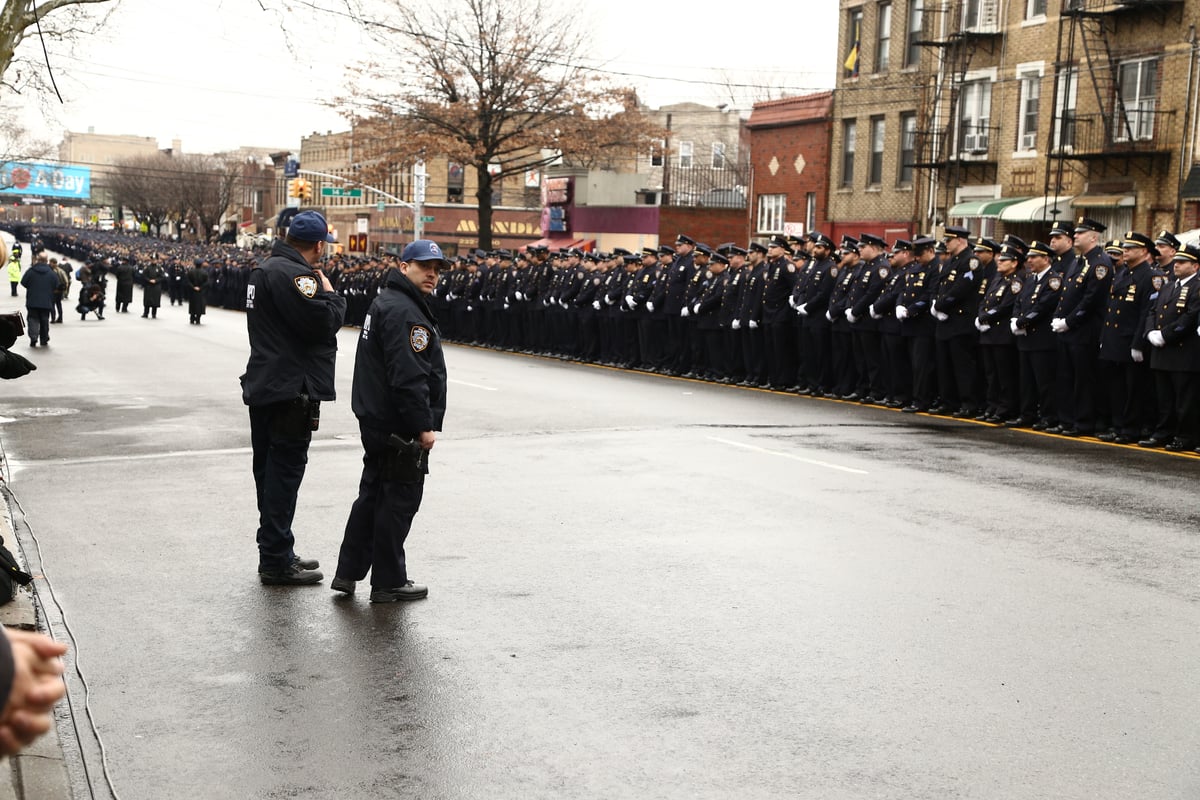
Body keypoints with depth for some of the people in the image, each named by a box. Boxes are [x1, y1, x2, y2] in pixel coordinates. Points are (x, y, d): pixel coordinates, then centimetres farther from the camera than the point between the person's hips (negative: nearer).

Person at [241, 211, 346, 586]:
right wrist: (331, 294, -7)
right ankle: (276, 562, -1)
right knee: (284, 473, -5)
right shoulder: (292, 274, -17)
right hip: (290, 390, -11)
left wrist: (322, 293, 7)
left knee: (271, 471, 16)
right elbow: (323, 322, -24)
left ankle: (278, 553, 27)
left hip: (264, 386, 11)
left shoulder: (265, 269, 16)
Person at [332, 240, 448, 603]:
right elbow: (409, 376, -25)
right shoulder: (404, 311, -18)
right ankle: (389, 582, 7)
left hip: (376, 420, 11)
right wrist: (424, 426, -22)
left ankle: (348, 572, 23)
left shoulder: (386, 302, 18)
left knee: (373, 495, 17)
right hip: (401, 428, -11)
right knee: (399, 500, -1)